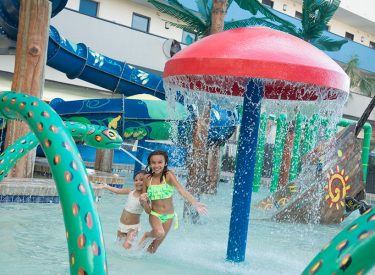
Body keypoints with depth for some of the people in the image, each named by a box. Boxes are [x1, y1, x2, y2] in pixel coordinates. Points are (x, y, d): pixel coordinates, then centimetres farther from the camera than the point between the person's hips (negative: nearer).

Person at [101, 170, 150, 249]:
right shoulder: (130, 191, -4)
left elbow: (148, 211, -30)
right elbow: (117, 190, 10)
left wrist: (144, 202, -47)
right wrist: (105, 186, 15)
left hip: (133, 227, -5)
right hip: (122, 224, 5)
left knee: (126, 246, -15)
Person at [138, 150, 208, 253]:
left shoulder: (168, 175, -13)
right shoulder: (147, 178, -5)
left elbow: (180, 189, -29)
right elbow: (145, 202, 4)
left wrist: (194, 202, -45)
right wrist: (143, 200, -21)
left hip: (169, 216, 0)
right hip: (155, 214, 0)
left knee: (152, 250, 6)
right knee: (159, 233, -33)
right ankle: (147, 235, 1)